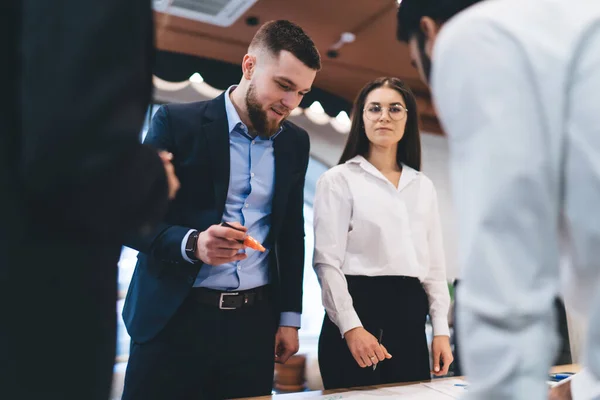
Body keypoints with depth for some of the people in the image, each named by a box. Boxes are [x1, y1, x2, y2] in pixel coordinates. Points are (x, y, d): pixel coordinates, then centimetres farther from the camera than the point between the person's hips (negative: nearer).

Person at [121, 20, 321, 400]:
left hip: (255, 320, 4)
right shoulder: (177, 121, -5)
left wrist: (290, 316, 9)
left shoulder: (295, 142, 7)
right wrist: (193, 244, -25)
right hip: (173, 318, -3)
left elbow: (292, 234, 12)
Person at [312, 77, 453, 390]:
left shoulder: (423, 186, 14)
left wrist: (441, 329, 7)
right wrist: (350, 327, -17)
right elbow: (327, 262, -8)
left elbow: (435, 262, 13)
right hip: (360, 309, -4)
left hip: (410, 317, 5)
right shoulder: (339, 179, -2)